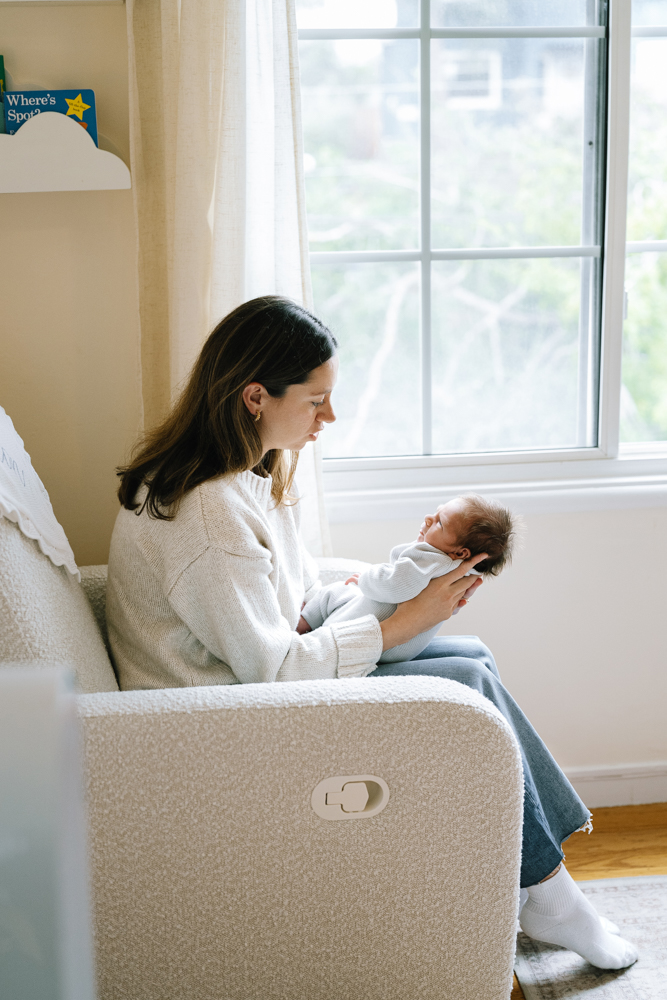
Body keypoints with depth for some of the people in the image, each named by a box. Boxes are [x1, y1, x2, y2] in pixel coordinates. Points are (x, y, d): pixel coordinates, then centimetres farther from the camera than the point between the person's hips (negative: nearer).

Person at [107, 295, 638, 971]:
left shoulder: (249, 474, 4)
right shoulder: (206, 515, -28)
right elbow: (276, 669, -25)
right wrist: (410, 617, -19)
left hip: (252, 677, 10)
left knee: (472, 655, 4)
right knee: (470, 683, -11)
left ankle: (546, 882, 9)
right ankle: (549, 897, 4)